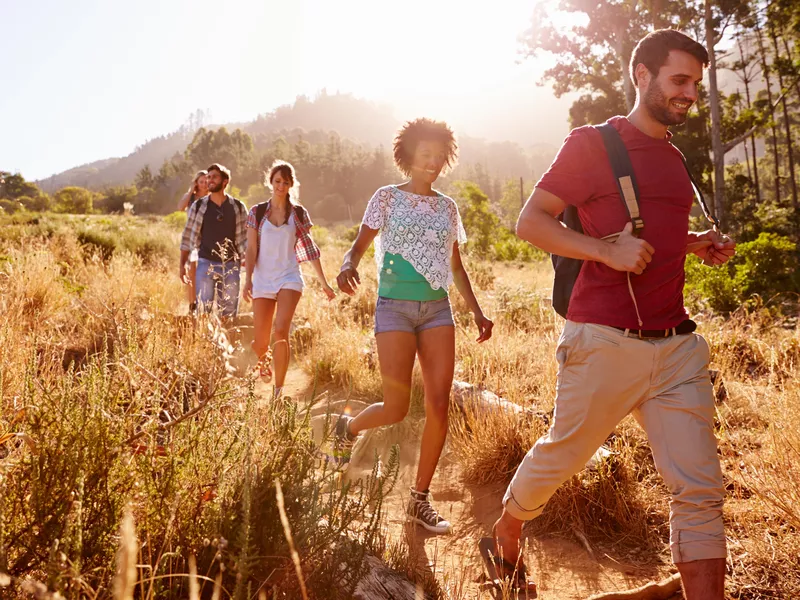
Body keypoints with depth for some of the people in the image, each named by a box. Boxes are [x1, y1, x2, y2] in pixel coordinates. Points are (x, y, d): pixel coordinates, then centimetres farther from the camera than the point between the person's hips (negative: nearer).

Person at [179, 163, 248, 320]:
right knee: (203, 309, -2)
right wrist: (182, 265, 3)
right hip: (206, 264, 0)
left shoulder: (238, 207, 2)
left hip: (231, 266, 1)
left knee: (229, 313, 6)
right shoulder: (198, 206, 2)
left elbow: (245, 238, 4)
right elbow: (187, 237, 6)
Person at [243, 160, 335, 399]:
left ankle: (278, 390, -14)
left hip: (289, 277, -1)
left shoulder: (298, 213, 6)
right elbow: (251, 249, 2)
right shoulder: (257, 212, 6)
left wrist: (324, 283, 8)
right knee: (259, 342, 2)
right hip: (263, 279, 1)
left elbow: (310, 249, 8)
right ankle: (264, 362, 41)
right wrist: (248, 279, -10)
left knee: (281, 330, -23)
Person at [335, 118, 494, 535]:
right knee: (396, 409, -9)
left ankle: (420, 499, 8)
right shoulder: (388, 198, 2)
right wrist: (347, 266, -27)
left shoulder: (447, 207, 14)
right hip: (395, 307, -4)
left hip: (437, 309, 4)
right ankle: (349, 427, 26)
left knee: (439, 405, -4)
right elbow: (359, 246, -4)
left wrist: (477, 311, 12)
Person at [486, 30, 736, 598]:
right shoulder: (593, 144, -3)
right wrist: (607, 250, -20)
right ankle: (507, 529, 40)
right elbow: (531, 221, -8)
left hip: (678, 344, 6)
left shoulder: (674, 157, 18)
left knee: (701, 489, 0)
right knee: (561, 455, 12)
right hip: (606, 342, -6)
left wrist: (700, 244, 10)